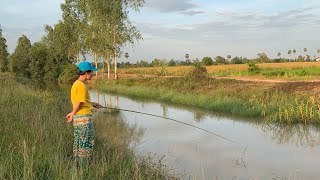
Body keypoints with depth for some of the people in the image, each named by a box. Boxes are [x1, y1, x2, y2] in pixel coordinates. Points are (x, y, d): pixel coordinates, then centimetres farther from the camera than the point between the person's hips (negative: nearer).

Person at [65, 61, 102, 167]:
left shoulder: (76, 84, 13)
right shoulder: (81, 86, -17)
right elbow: (78, 104, -18)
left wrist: (92, 104, 19)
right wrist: (72, 114, -1)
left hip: (78, 118, 10)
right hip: (84, 118, -10)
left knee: (78, 144, 15)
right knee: (86, 144, -3)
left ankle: (78, 166, 22)